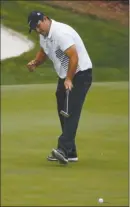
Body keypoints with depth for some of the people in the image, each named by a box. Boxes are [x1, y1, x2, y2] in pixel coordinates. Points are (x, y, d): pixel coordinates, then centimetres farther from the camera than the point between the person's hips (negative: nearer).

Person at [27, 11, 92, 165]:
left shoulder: (60, 32, -24)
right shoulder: (44, 34, 6)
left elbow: (74, 57, -27)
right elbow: (43, 51, 26)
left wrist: (69, 80, -25)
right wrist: (35, 63, 6)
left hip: (80, 74, -10)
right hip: (65, 76, 10)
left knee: (71, 111, -19)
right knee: (63, 113, 8)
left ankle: (63, 149, -30)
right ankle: (70, 153, 11)